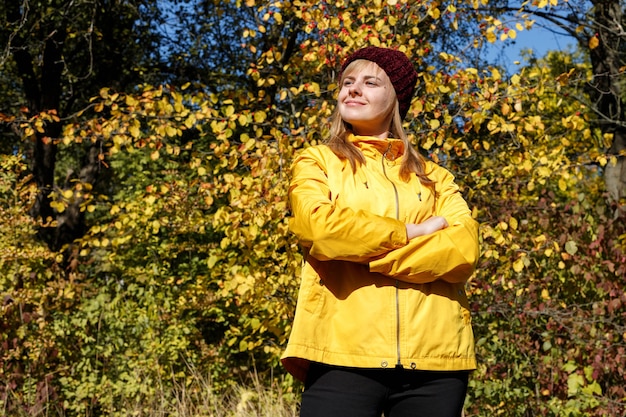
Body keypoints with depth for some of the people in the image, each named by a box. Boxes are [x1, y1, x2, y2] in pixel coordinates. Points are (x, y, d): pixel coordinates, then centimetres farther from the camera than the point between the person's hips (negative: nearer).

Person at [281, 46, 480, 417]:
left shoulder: (434, 177, 18)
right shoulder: (318, 162, 14)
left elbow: (464, 248, -1)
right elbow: (317, 224, -8)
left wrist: (362, 255, -9)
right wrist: (412, 233, -2)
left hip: (435, 357, 2)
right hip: (344, 351, -2)